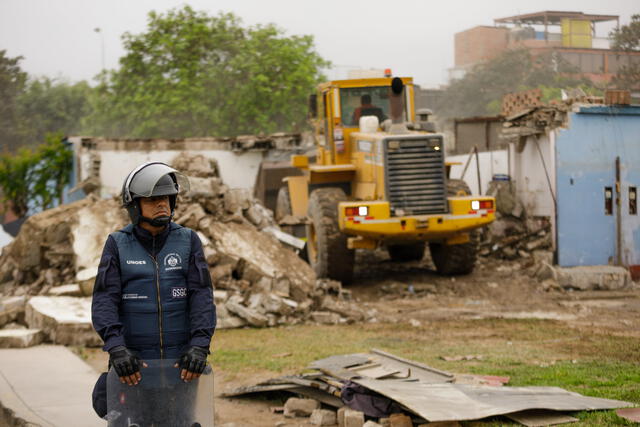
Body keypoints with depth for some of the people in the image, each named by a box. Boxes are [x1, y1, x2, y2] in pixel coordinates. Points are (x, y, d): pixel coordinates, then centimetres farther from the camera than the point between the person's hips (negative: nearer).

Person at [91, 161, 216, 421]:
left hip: (179, 357, 1)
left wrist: (199, 346, -26)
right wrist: (116, 348, -30)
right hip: (135, 359, -1)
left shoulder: (188, 241, -3)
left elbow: (201, 297, -10)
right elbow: (104, 300, -14)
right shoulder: (118, 244, -4)